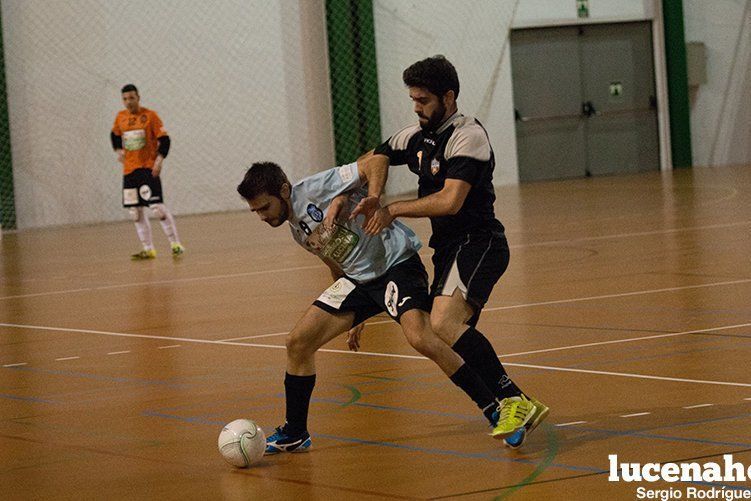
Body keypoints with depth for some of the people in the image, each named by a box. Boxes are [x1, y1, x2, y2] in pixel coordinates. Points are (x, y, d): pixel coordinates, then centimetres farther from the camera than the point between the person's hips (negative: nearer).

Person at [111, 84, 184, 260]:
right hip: (129, 170, 6)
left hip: (148, 168, -6)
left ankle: (175, 244, -5)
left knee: (157, 207, -14)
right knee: (135, 212, 5)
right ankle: (148, 250, 14)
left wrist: (159, 160, -18)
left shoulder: (150, 115, -6)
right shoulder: (120, 117, 8)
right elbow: (115, 135, 27)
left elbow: (164, 139, -7)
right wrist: (118, 150, 11)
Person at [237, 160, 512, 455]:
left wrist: (342, 200, -26)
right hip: (357, 278, 9)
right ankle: (294, 435, 15)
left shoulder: (316, 189, -15)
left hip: (397, 262, -9)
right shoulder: (297, 230, 11)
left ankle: (495, 410, -20)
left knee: (420, 338, -30)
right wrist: (351, 315, 26)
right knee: (298, 343, 0)